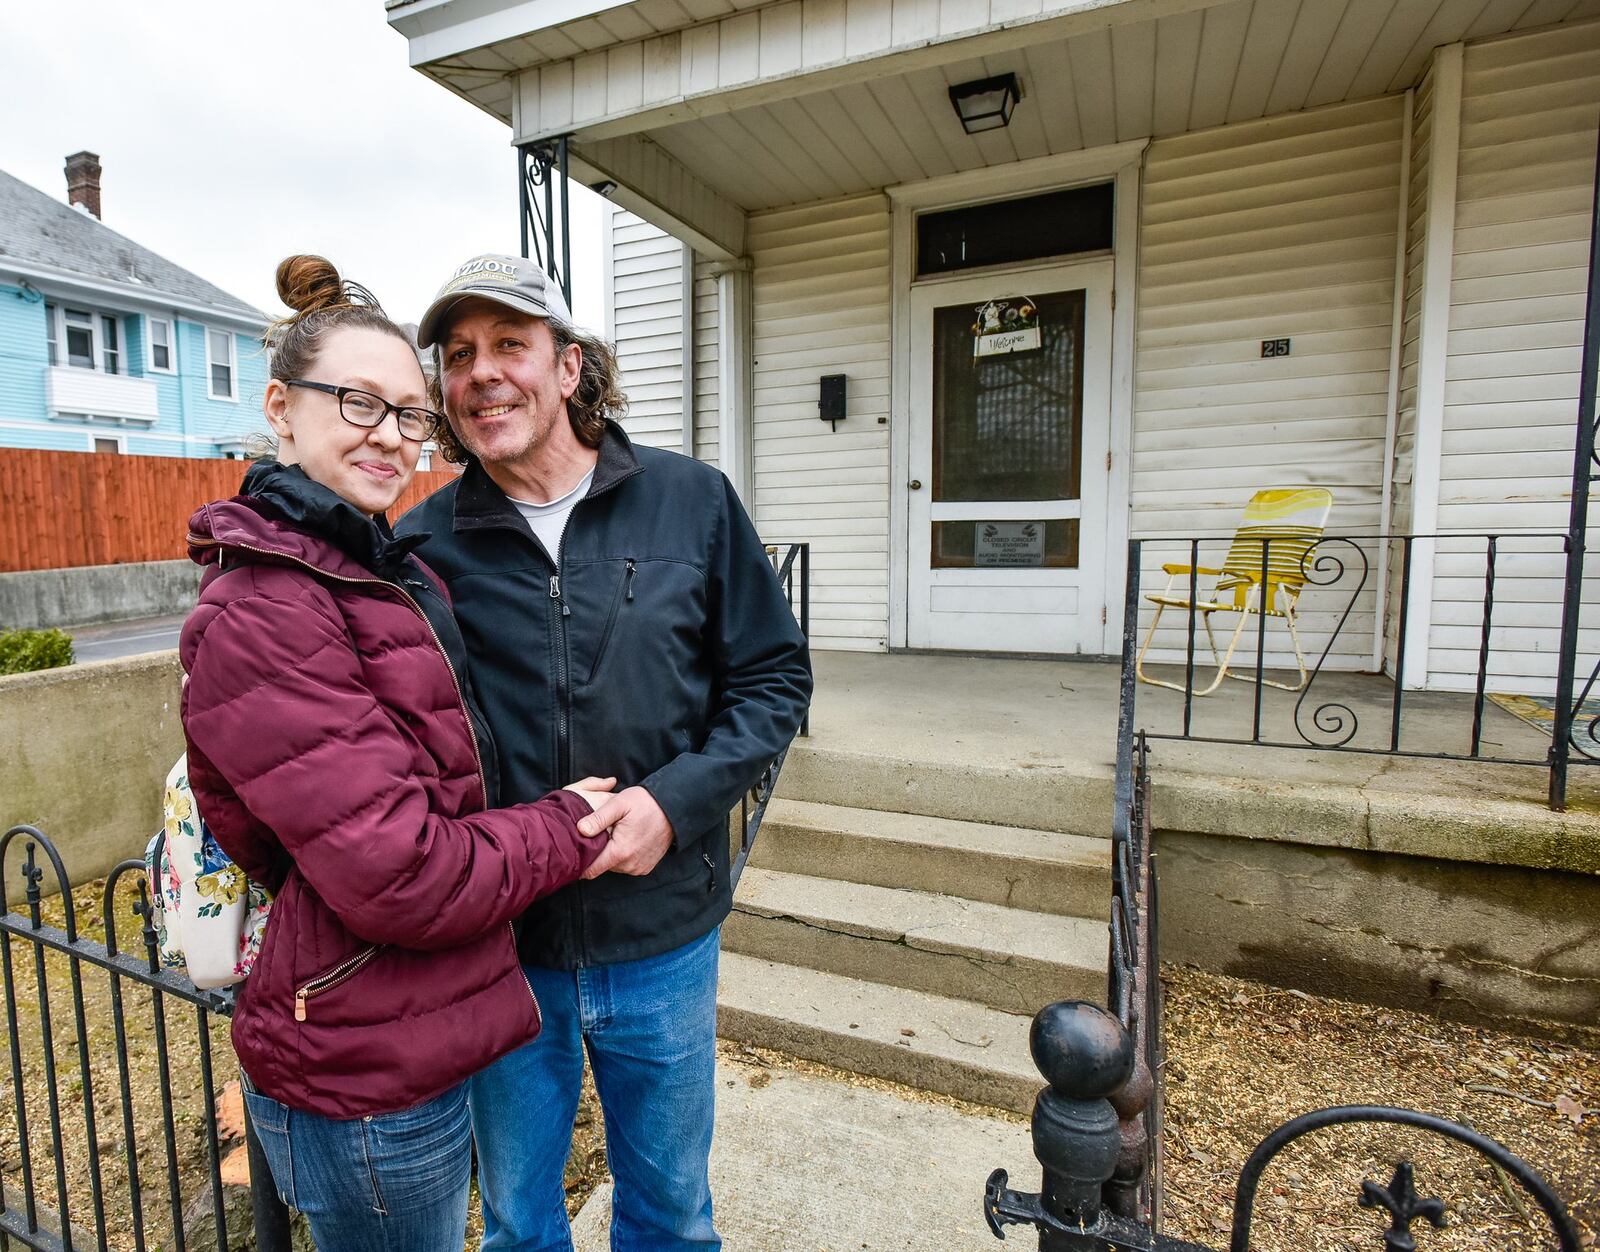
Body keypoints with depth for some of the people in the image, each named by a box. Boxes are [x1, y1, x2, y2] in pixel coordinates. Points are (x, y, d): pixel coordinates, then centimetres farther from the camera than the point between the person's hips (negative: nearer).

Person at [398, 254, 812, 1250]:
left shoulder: (692, 502, -7)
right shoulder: (422, 544, -6)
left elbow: (774, 675, -4)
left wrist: (677, 799, -17)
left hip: (663, 940, 0)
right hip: (497, 947, 1)